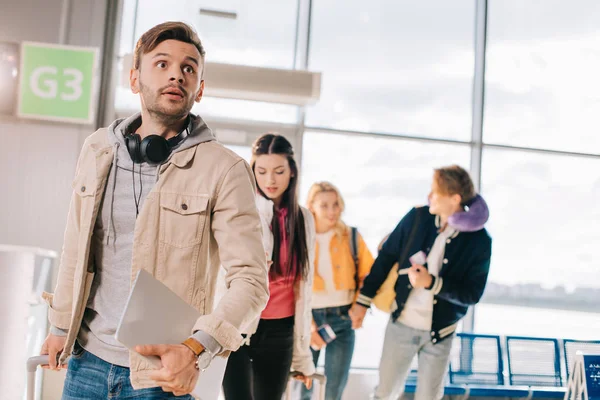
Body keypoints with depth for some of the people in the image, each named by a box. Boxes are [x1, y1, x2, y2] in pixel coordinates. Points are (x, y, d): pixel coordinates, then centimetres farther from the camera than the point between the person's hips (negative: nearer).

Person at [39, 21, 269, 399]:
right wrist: (61, 324, 16)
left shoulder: (224, 170, -11)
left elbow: (251, 279, -15)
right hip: (87, 360, 4)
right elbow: (76, 247, 13)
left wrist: (197, 350, -26)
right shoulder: (98, 149, 4)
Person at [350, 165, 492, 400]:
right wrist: (363, 300, 3)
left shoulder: (479, 241, -13)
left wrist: (431, 283, -25)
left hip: (439, 333, -1)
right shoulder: (417, 218, -7)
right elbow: (386, 257, 2)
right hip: (401, 325, 1)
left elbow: (472, 294, -12)